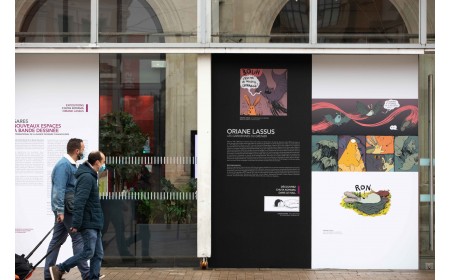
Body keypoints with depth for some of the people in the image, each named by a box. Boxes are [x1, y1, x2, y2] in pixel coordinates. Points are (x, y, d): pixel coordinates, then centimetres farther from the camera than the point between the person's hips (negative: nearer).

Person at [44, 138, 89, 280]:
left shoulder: (71, 165, 15)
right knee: (78, 238, -5)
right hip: (66, 209, -10)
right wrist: (60, 211, -27)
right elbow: (59, 190, -23)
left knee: (57, 240, 10)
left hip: (67, 209, 10)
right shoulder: (64, 165, -16)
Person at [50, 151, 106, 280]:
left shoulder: (91, 176, 17)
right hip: (88, 223, -10)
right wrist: (76, 224, -25)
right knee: (88, 252, -10)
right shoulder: (87, 177, -15)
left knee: (98, 255, 6)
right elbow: (79, 202, -22)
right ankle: (59, 269, 0)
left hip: (94, 223, 10)